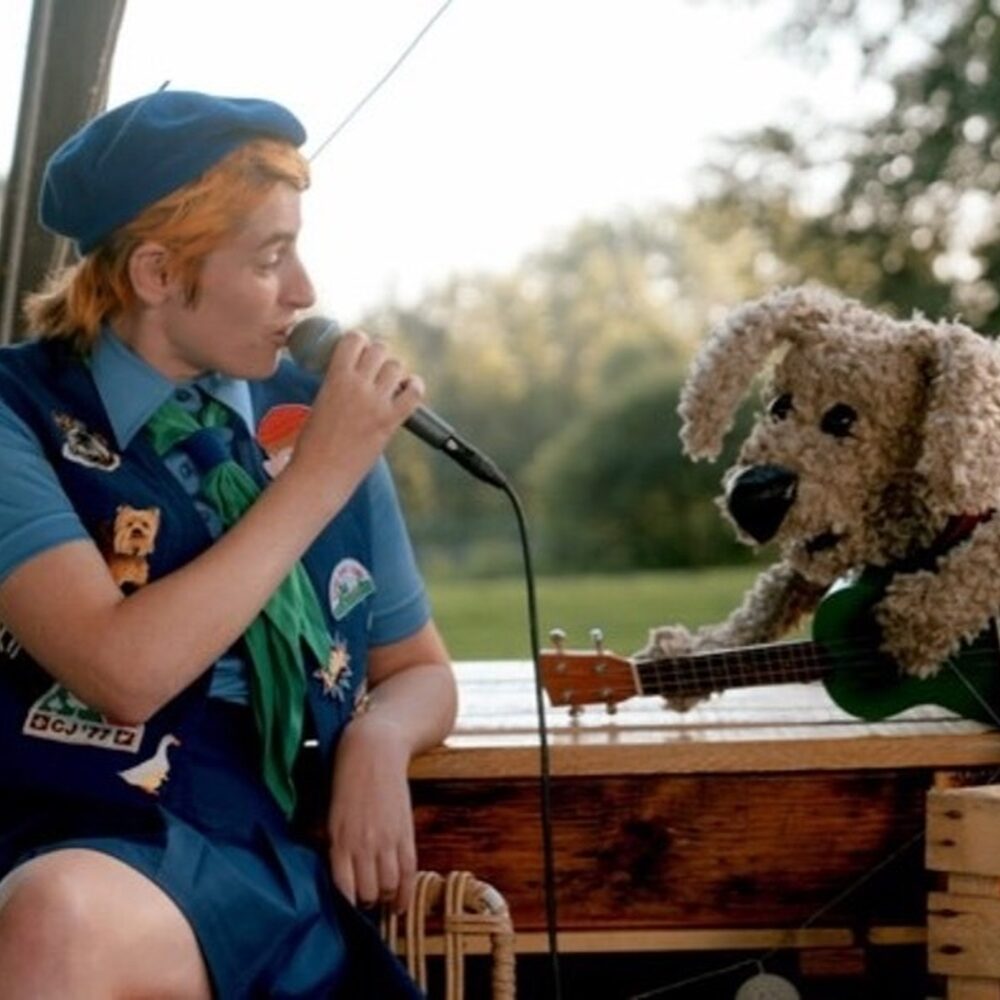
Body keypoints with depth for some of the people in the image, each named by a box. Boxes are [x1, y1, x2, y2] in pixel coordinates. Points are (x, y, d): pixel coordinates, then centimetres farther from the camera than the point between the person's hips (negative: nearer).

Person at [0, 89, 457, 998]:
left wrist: (379, 735, -6)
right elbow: (122, 670, -18)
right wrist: (318, 476, -13)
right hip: (102, 854, -2)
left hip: (299, 865, 3)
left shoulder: (314, 413, 7)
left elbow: (418, 669, 18)